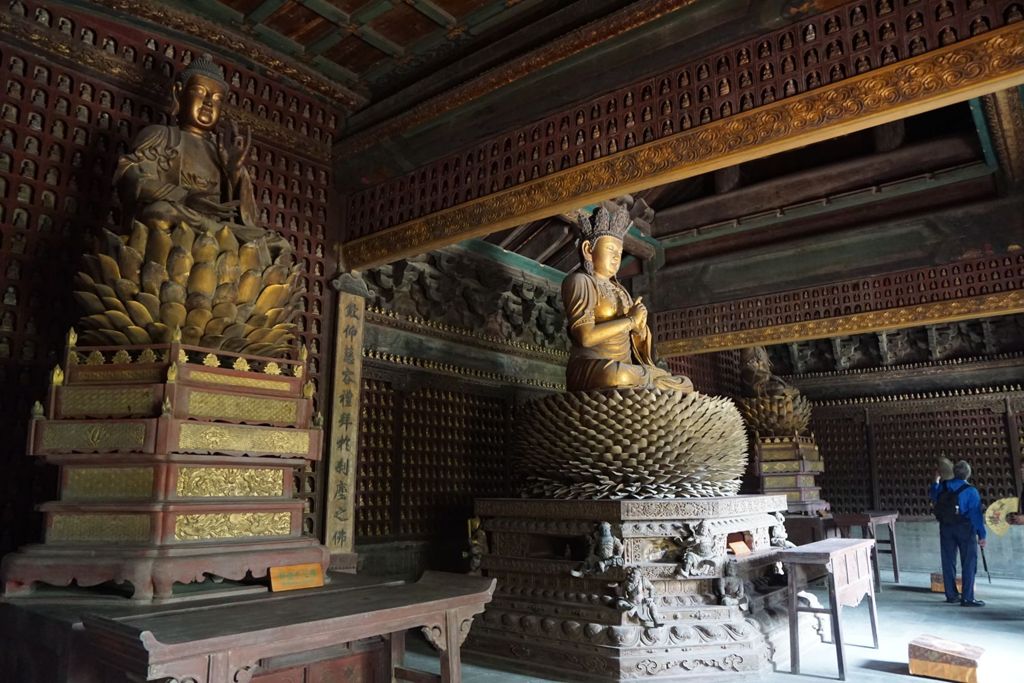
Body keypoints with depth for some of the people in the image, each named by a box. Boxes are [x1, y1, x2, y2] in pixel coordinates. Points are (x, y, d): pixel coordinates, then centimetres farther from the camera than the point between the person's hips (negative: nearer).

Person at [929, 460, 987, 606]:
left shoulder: (942, 487, 1)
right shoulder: (970, 491, -13)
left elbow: (932, 494, 24)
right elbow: (976, 515, -12)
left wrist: (936, 480, 37)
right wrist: (981, 535, -6)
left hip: (945, 527, 5)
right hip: (965, 529, -5)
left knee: (948, 561, 11)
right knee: (969, 563, 1)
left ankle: (951, 594, 18)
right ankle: (967, 598, -1)